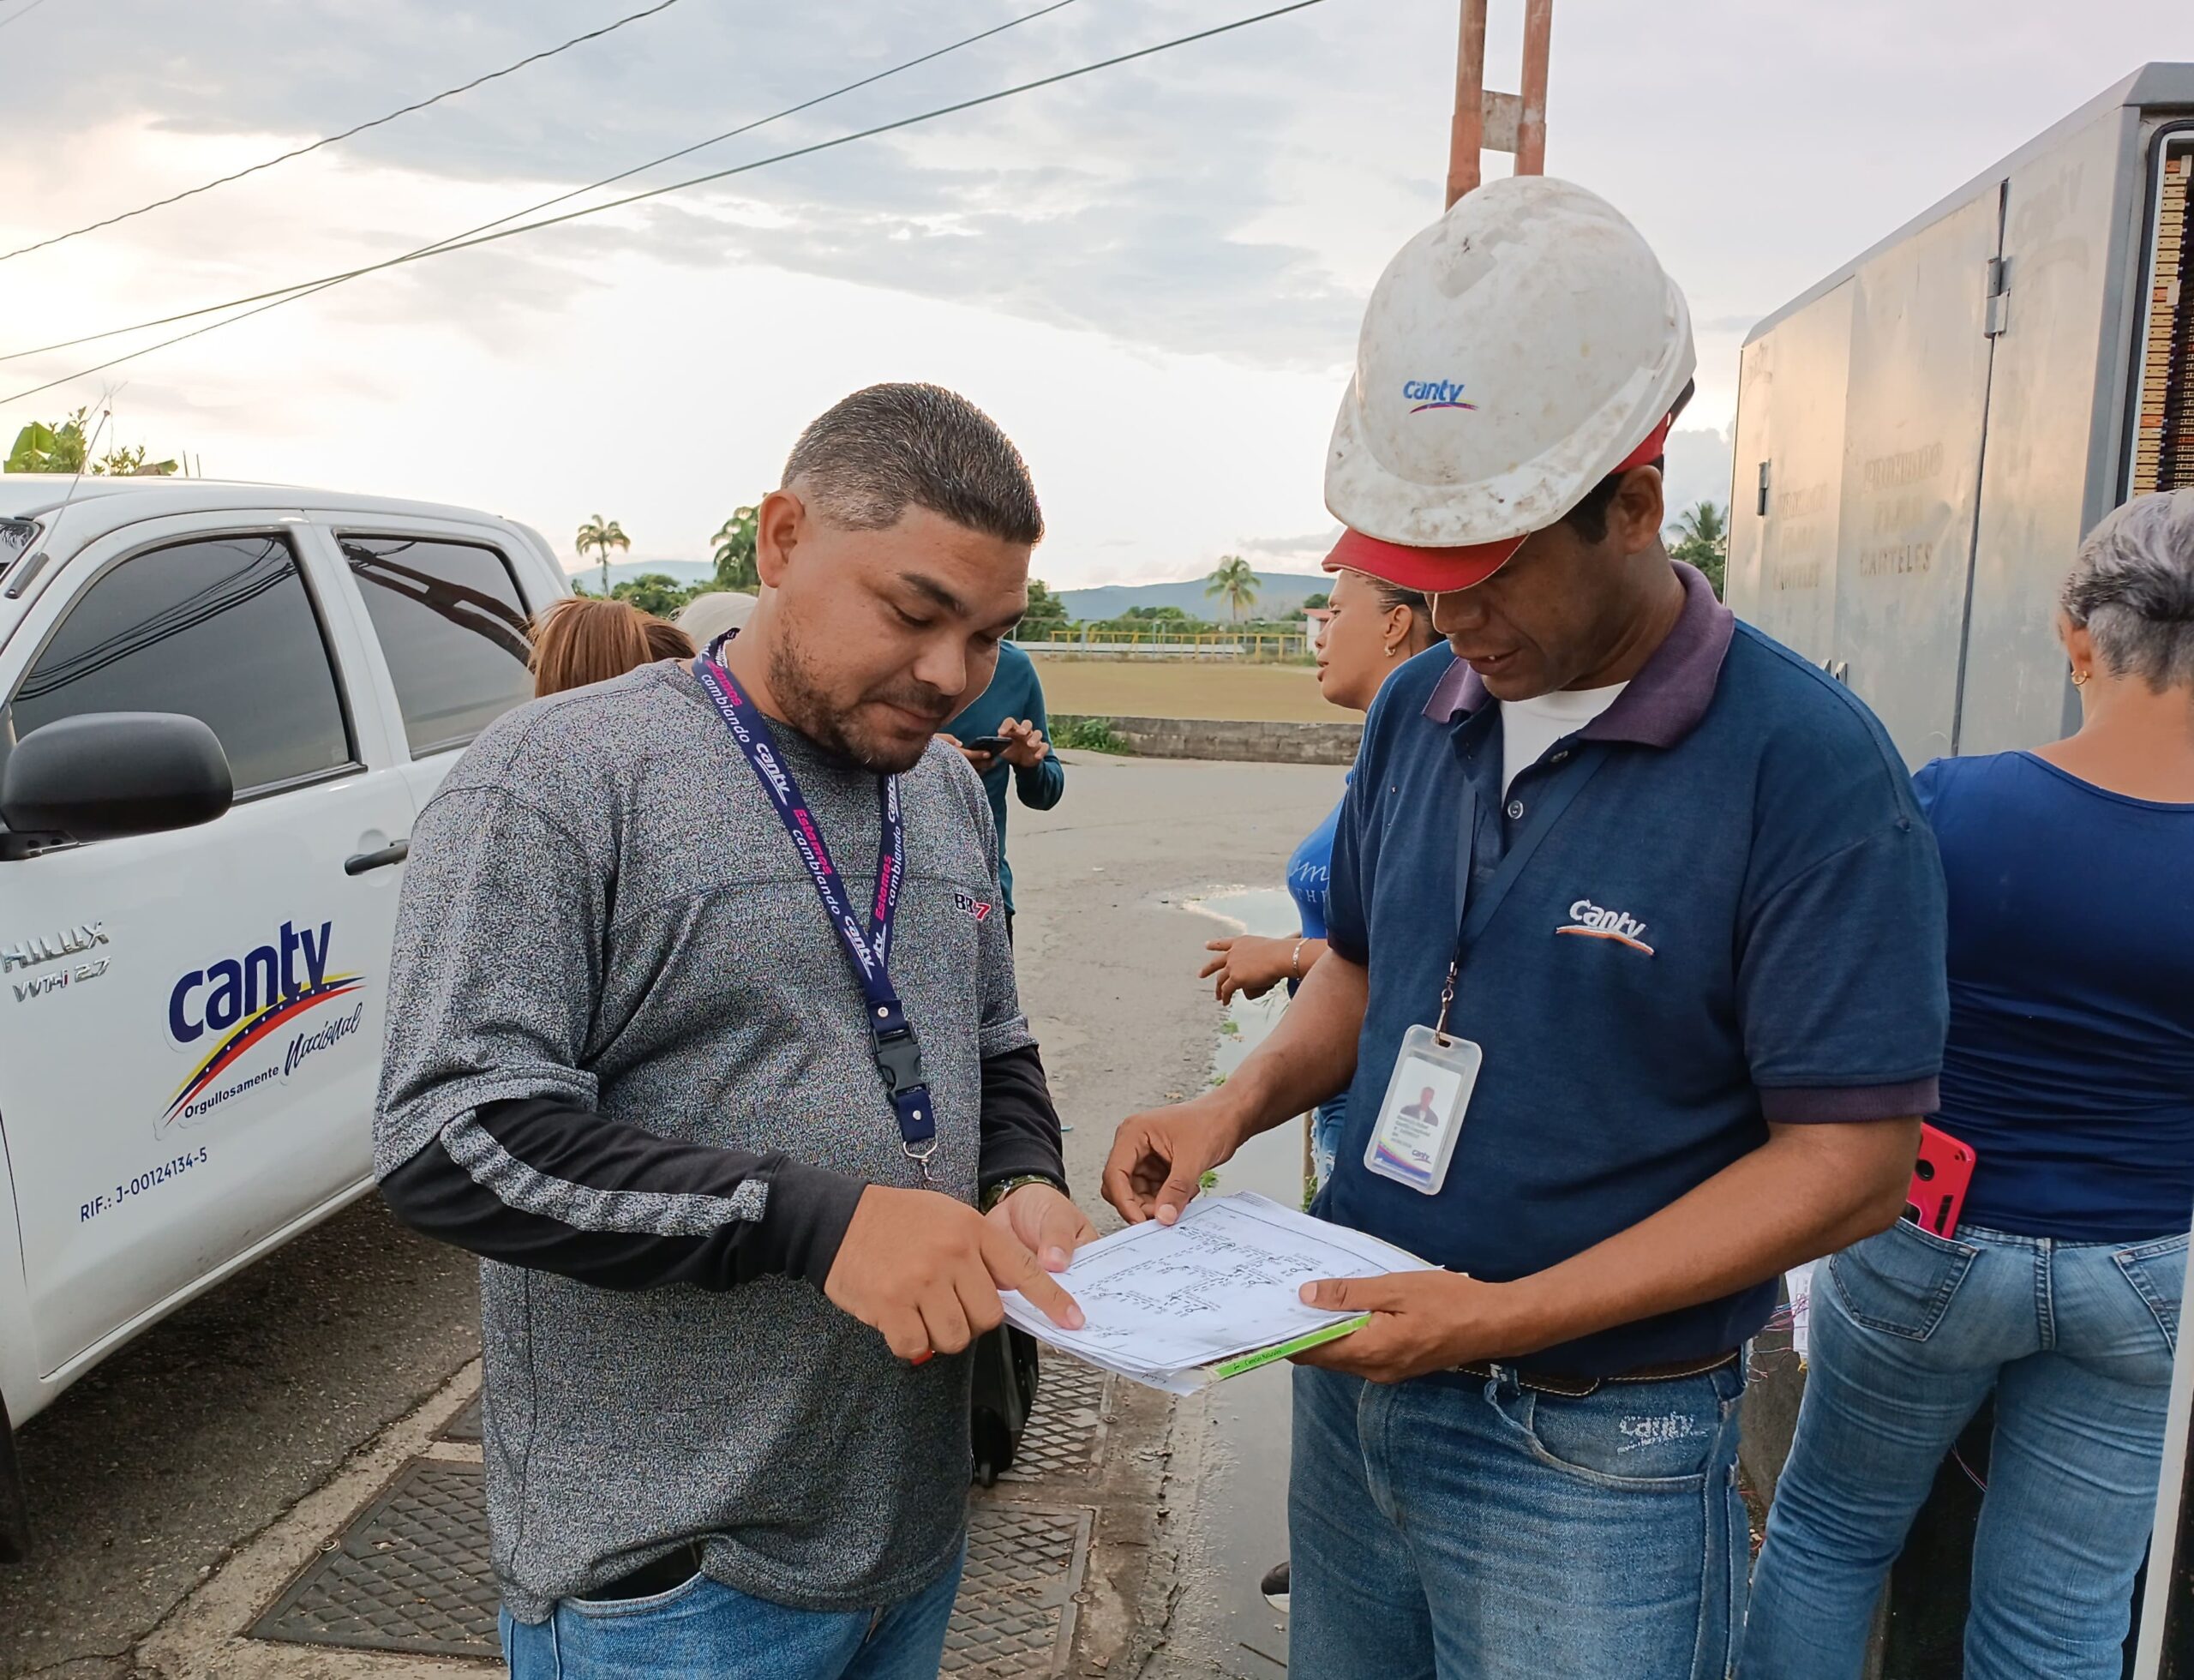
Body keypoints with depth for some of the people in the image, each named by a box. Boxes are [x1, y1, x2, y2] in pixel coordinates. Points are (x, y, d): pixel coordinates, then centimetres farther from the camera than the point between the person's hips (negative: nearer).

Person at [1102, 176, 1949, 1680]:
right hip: (1354, 1379, 6)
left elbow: (1854, 1158, -19)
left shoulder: (1807, 765, -18)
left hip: (1594, 1456, -5)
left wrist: (1513, 1315, -24)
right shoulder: (1419, 711, 0)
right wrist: (1241, 1102, -6)